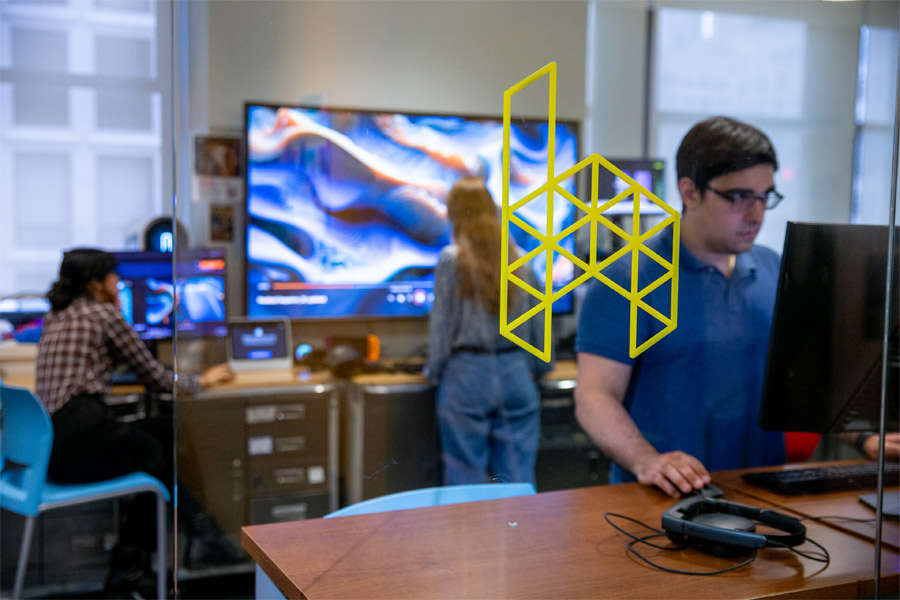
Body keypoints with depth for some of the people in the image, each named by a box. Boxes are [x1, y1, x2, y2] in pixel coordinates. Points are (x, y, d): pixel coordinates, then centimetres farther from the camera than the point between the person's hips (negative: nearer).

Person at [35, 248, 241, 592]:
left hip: (48, 442, 8)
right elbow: (156, 379, -2)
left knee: (163, 431, 17)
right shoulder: (104, 315, -5)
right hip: (81, 441, -8)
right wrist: (203, 380, 15)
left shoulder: (55, 316, 17)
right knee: (158, 451, 17)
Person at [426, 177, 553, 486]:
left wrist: (434, 370, 10)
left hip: (467, 377, -3)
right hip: (516, 376, 3)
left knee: (466, 481, 6)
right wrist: (537, 367, 22)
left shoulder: (451, 259, -7)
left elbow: (442, 322, -4)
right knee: (518, 480, 8)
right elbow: (538, 322, 9)